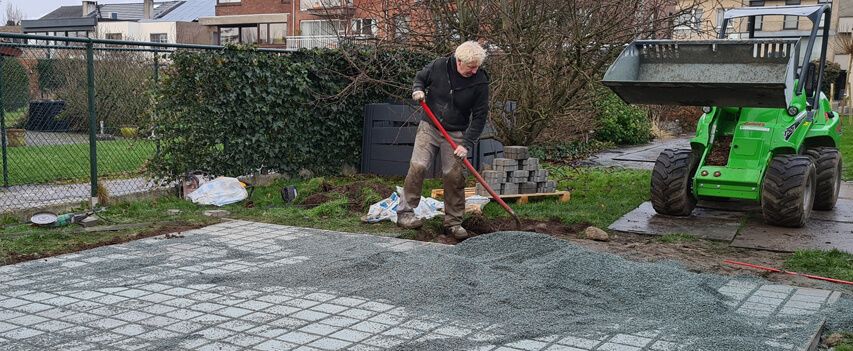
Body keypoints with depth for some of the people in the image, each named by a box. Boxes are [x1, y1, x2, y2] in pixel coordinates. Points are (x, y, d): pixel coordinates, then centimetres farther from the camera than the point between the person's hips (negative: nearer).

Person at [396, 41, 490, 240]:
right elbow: (420, 77, 12)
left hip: (456, 134, 0)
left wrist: (467, 144, -16)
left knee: (454, 176, -3)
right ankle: (404, 212, -3)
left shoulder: (480, 82, -12)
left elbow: (480, 117, -9)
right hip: (429, 127, 0)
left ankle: (453, 222, 10)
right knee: (418, 167, -13)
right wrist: (418, 90, -11)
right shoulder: (438, 66, -10)